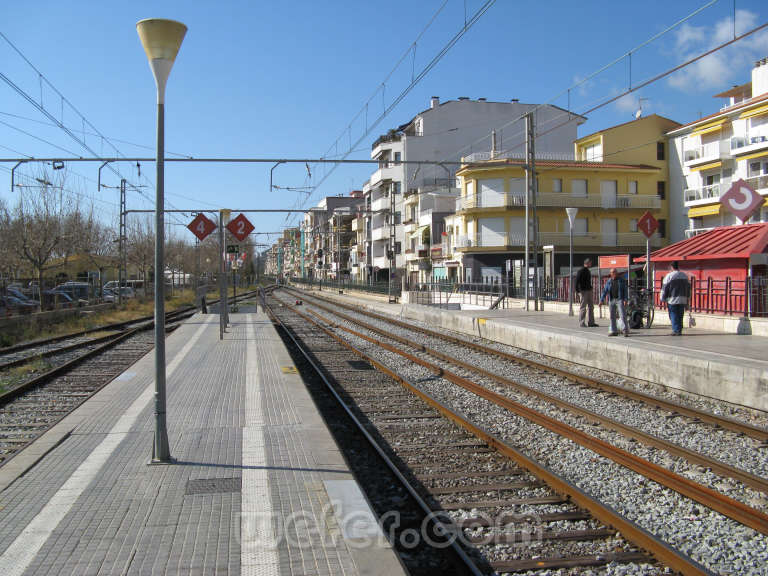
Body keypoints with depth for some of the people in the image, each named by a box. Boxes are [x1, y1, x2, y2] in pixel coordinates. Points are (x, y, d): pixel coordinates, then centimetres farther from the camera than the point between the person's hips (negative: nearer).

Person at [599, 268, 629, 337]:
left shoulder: (622, 280, 2)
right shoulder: (609, 281, 9)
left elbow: (625, 290, -1)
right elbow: (605, 291, 9)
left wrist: (625, 300, -11)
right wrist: (601, 300, 1)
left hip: (620, 300, -4)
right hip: (611, 300, 4)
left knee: (623, 315, -11)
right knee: (612, 316, 5)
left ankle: (625, 331, -13)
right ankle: (614, 331, 13)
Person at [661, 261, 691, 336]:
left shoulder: (669, 276, -7)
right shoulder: (684, 276, 11)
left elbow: (664, 289, -6)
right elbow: (688, 288, 18)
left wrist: (663, 299, 3)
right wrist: (687, 298, 25)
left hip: (672, 300, -5)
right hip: (682, 300, 5)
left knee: (673, 316, -1)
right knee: (680, 316, 10)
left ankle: (676, 330, -8)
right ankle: (679, 330, 10)